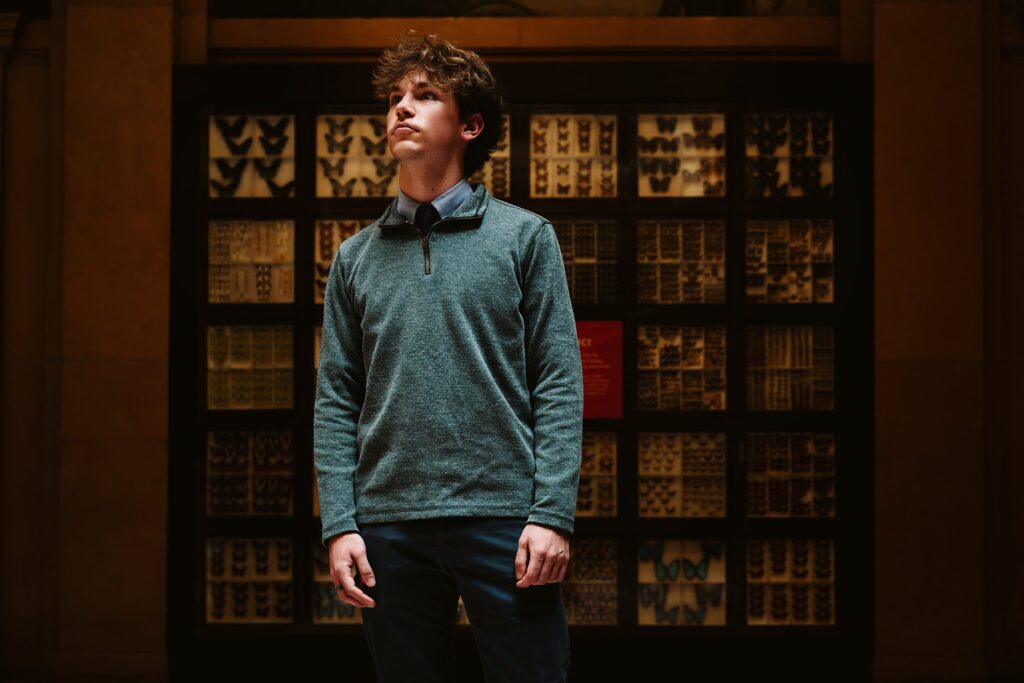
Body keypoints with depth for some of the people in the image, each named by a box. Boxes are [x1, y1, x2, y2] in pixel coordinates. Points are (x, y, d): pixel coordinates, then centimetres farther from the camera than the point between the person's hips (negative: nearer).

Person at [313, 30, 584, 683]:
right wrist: (340, 525, -2)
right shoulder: (356, 257, 12)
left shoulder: (525, 236, 5)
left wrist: (552, 514, -10)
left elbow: (559, 386, -1)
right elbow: (336, 403, 9)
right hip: (389, 527, 3)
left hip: (502, 519, -2)